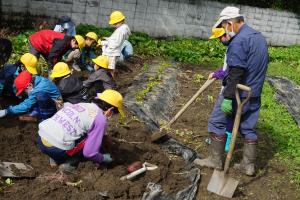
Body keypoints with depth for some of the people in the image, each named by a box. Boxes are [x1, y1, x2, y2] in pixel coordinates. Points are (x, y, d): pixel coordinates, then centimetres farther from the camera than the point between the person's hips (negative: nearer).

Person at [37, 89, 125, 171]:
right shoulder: (100, 120, -7)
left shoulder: (82, 104, 14)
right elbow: (89, 153, -9)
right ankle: (69, 163, 3)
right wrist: (103, 158, 14)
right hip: (55, 149, -8)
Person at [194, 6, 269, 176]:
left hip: (238, 94, -8)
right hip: (255, 95, 8)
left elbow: (236, 73, -25)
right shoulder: (260, 37, 10)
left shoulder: (238, 42, -19)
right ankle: (249, 165, 20)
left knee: (218, 123, 6)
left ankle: (215, 160, 15)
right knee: (249, 127, 14)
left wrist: (228, 98, -24)